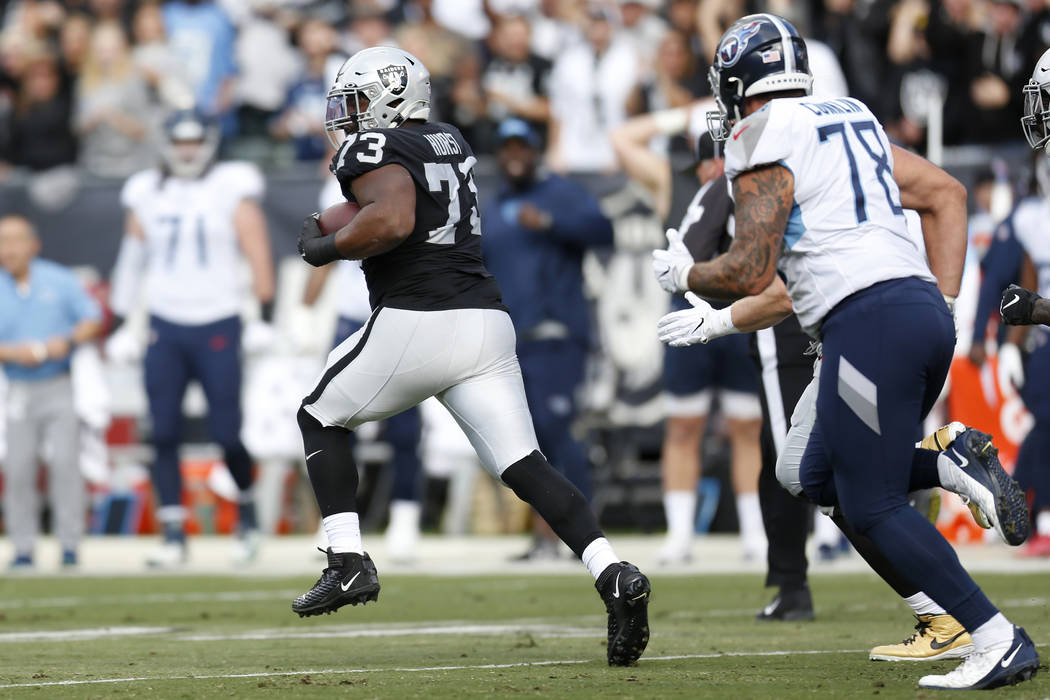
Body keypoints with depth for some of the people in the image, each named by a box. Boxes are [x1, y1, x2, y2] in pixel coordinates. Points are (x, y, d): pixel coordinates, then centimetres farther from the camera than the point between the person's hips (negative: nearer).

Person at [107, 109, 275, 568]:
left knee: (227, 433, -4)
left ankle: (247, 510, 22)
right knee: (164, 434, -3)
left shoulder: (232, 190, -1)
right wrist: (119, 324, 16)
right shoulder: (147, 195, 9)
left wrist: (265, 318, -9)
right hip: (164, 325, 3)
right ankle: (174, 535, 2)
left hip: (218, 326, -3)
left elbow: (258, 255, -3)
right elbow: (131, 261, 17)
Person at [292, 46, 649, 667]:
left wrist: (327, 248, -9)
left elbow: (392, 220, -23)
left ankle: (349, 562, 8)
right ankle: (614, 574, -21)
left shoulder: (376, 148, -5)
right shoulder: (451, 143, 20)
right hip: (487, 320, 7)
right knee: (524, 465, 0)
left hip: (416, 324, -6)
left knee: (321, 418, 18)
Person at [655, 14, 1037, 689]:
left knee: (872, 506, -3)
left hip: (869, 322, -9)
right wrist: (944, 297, 21)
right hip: (927, 310, 9)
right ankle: (955, 464, -2)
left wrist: (686, 276, 11)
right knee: (825, 479, 20)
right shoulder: (853, 121, 21)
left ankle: (1001, 643, -10)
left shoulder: (765, 142, -4)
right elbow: (948, 194, 23)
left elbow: (750, 274, -8)